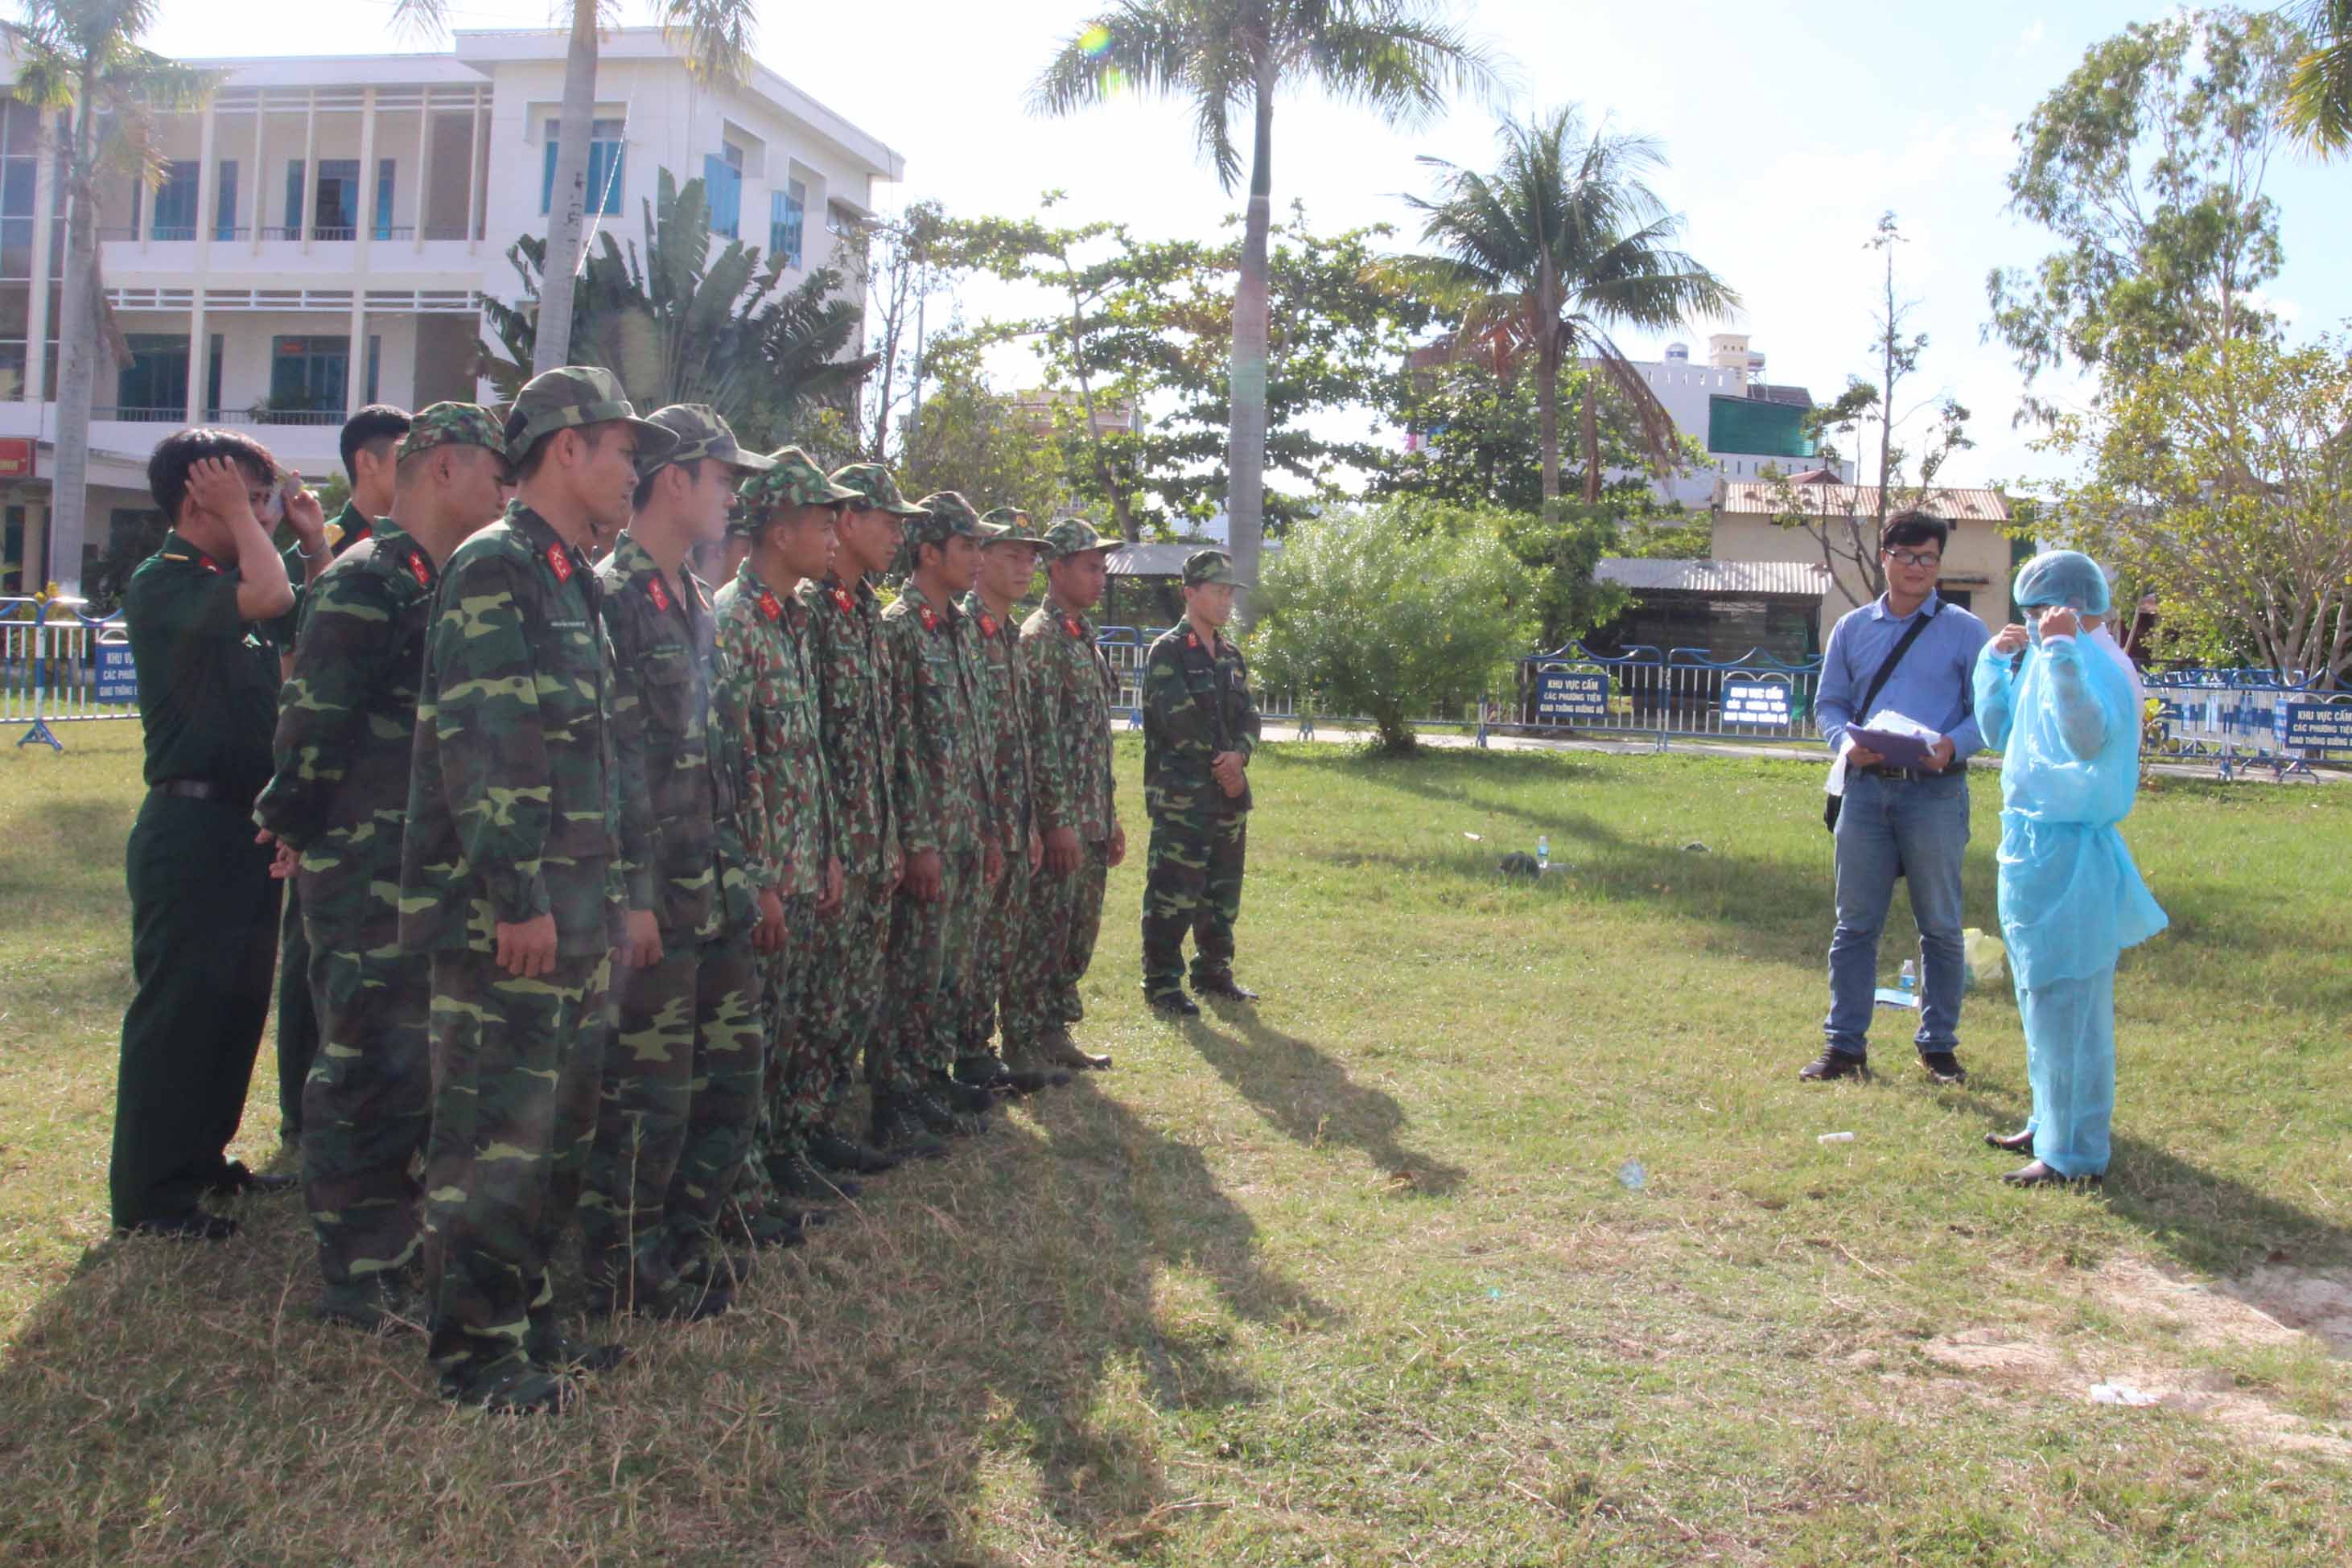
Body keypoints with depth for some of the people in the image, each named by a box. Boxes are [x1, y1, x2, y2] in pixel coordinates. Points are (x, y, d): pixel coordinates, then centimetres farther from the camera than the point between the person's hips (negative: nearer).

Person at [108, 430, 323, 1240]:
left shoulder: (227, 586, 15)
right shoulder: (161, 585, -12)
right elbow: (270, 597, -29)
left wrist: (316, 541, 12)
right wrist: (238, 515, -15)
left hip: (247, 825, 9)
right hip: (190, 825, -9)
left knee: (239, 998, 15)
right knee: (175, 1005, -4)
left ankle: (202, 1157, 28)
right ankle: (149, 1194, 4)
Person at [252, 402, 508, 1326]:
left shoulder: (437, 583, 16)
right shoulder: (367, 581, -14)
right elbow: (313, 722, -18)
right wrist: (301, 827, -8)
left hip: (425, 872, 9)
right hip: (368, 876, -9)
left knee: (413, 1068, 15)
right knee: (373, 1068, -3)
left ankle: (391, 1246, 27)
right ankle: (359, 1281, 6)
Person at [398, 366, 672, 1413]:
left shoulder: (570, 580, 18)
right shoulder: (494, 566, -11)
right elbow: (478, 743, -20)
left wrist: (618, 886, 20)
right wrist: (519, 896, -22)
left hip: (574, 914, 10)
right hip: (505, 919, -10)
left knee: (559, 1128, 16)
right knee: (494, 1132, -2)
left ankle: (527, 1318, 27)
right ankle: (476, 1352, 9)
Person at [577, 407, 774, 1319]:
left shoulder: (696, 603, 16)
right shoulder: (612, 594, -13)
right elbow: (607, 758, -18)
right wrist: (633, 893, -20)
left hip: (714, 890, 9)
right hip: (652, 894, -9)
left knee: (732, 1071, 14)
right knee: (647, 1089, 0)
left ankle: (683, 1241, 28)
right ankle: (621, 1270, 15)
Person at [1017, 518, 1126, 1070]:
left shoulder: (1084, 640, 17)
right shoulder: (1039, 639, -12)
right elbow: (1041, 739, -18)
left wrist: (1110, 817, 19)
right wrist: (1059, 821, -21)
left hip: (1091, 822, 9)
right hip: (1058, 823, -9)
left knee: (1078, 932, 14)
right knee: (1042, 932, -3)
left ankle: (1055, 1034, 25)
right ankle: (1024, 1050, 5)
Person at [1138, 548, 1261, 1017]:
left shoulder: (1231, 657, 16)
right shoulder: (1167, 653, -8)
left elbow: (1249, 716, 10)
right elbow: (1179, 722, -15)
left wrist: (1238, 755, -10)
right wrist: (1223, 765, -9)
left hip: (1228, 793, 8)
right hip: (1180, 796, -8)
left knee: (1223, 891, 13)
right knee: (1173, 891, -6)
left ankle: (1214, 973, 25)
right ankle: (1162, 984, 0)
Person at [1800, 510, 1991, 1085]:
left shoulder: (1965, 631, 3)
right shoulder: (1851, 628, 11)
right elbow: (1828, 702, 14)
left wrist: (1953, 745, -19)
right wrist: (1845, 741, -8)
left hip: (1935, 793, -2)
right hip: (1867, 787, 2)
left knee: (1940, 926, 5)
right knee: (1855, 924, 5)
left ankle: (1939, 1045, 16)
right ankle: (1845, 1044, 12)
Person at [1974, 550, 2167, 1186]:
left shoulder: (2099, 664, -17)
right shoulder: (2044, 662, 12)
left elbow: (2089, 738, -36)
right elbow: (2000, 731, 21)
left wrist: (2062, 653, -41)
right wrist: (1998, 661, 12)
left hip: (2069, 852, -10)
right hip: (2034, 846, 10)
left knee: (2066, 1004, -5)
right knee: (2044, 999, 20)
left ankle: (2075, 1154, 2)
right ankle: (2050, 1125, 33)